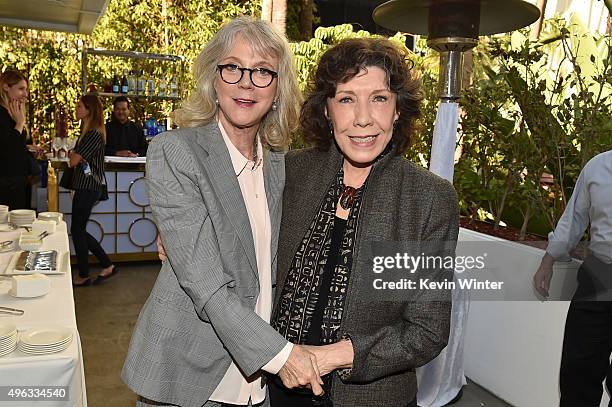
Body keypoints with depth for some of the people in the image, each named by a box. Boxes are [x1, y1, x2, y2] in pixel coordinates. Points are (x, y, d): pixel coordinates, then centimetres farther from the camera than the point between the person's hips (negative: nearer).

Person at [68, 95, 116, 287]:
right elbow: (74, 158, 11)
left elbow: (73, 160, -16)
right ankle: (107, 266, 20)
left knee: (77, 231, 0)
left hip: (88, 188, -10)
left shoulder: (94, 134, -16)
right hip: (84, 186, 10)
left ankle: (83, 276, 13)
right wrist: (75, 155, -10)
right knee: (79, 230, 14)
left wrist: (74, 156, 5)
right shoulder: (86, 132, 15)